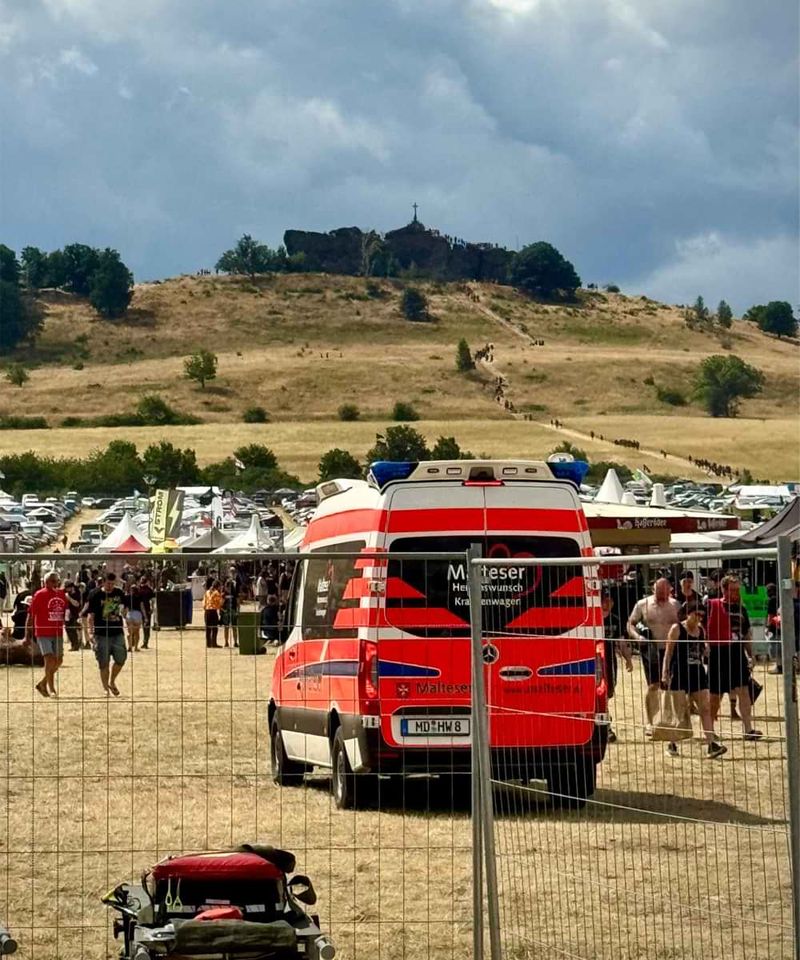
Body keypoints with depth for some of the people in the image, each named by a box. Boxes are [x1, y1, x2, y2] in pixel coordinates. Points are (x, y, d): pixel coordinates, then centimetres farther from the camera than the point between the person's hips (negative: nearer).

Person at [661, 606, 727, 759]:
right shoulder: (677, 629, -5)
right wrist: (665, 673, -11)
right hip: (679, 672, -5)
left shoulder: (701, 631, 10)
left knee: (705, 708, -4)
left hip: (697, 672, 5)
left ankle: (711, 744, -8)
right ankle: (672, 744, 14)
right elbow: (668, 653, -6)